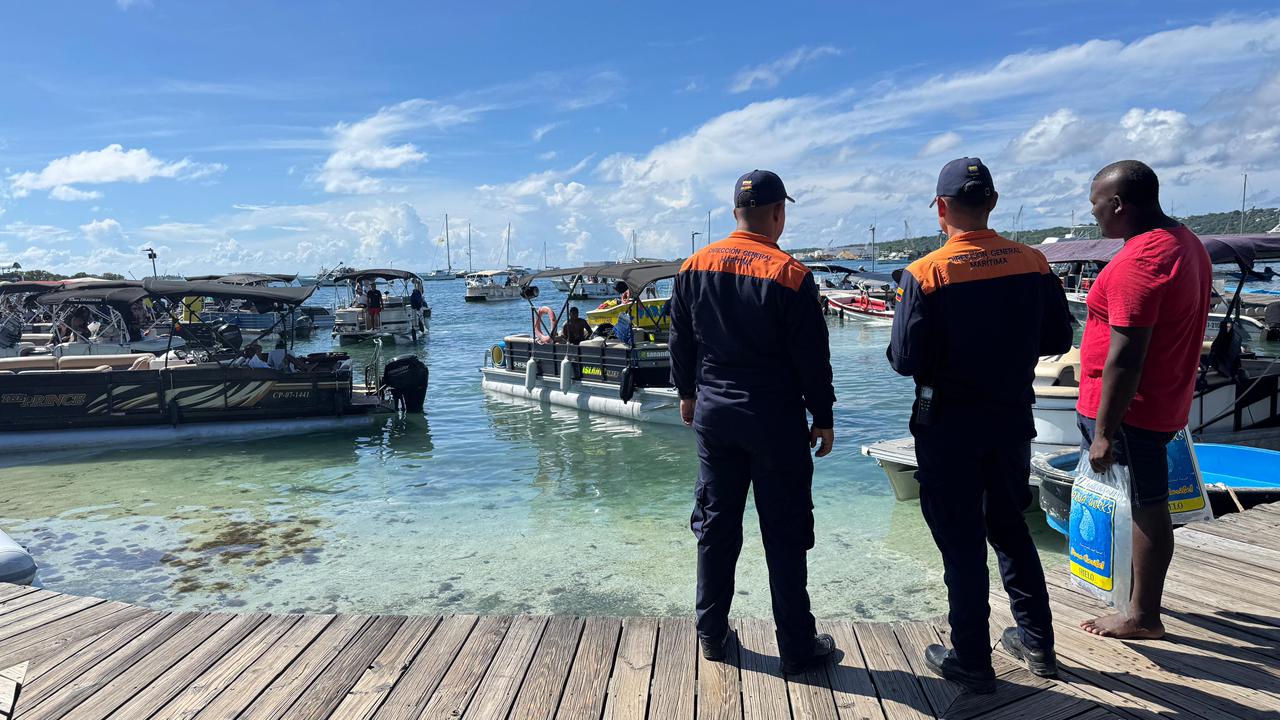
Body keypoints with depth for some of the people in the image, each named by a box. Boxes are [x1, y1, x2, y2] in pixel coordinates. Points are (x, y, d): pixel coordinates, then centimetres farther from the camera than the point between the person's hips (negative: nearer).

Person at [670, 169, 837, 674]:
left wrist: (687, 393, 22)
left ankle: (712, 634, 26)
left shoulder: (694, 268, 2)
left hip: (713, 412, 5)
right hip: (776, 419, -4)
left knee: (715, 525, 14)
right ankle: (797, 647, 16)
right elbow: (812, 358, -10)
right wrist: (823, 418, 0)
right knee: (784, 534, 5)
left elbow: (680, 341, 10)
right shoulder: (790, 275, -13)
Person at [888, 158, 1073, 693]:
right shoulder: (1032, 264, -3)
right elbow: (1058, 339, 4)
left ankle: (972, 662, 20)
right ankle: (1037, 643, 33)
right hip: (1013, 416, 5)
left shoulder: (924, 274, -17)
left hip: (948, 426, -4)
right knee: (1010, 527, 22)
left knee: (961, 541, 8)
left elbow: (906, 361, -18)